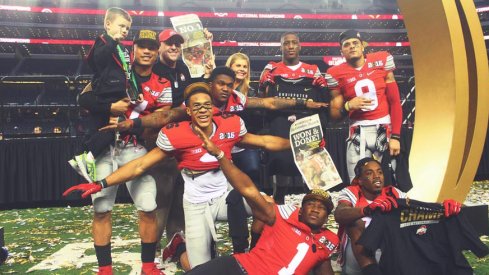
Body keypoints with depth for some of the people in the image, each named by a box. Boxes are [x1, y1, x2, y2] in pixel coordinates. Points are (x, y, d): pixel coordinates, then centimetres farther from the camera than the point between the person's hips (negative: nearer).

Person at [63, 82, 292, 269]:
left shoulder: (230, 126, -9)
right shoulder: (175, 135, -17)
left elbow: (265, 142, 3)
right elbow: (140, 166, -14)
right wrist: (100, 184, -19)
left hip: (226, 196, 3)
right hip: (197, 205, -3)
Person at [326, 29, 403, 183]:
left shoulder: (381, 61, 2)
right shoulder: (337, 74, 0)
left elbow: (395, 102, 4)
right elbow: (334, 115, 7)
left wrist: (396, 136, -2)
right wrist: (348, 106, -14)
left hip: (385, 127, 1)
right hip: (358, 132, 0)